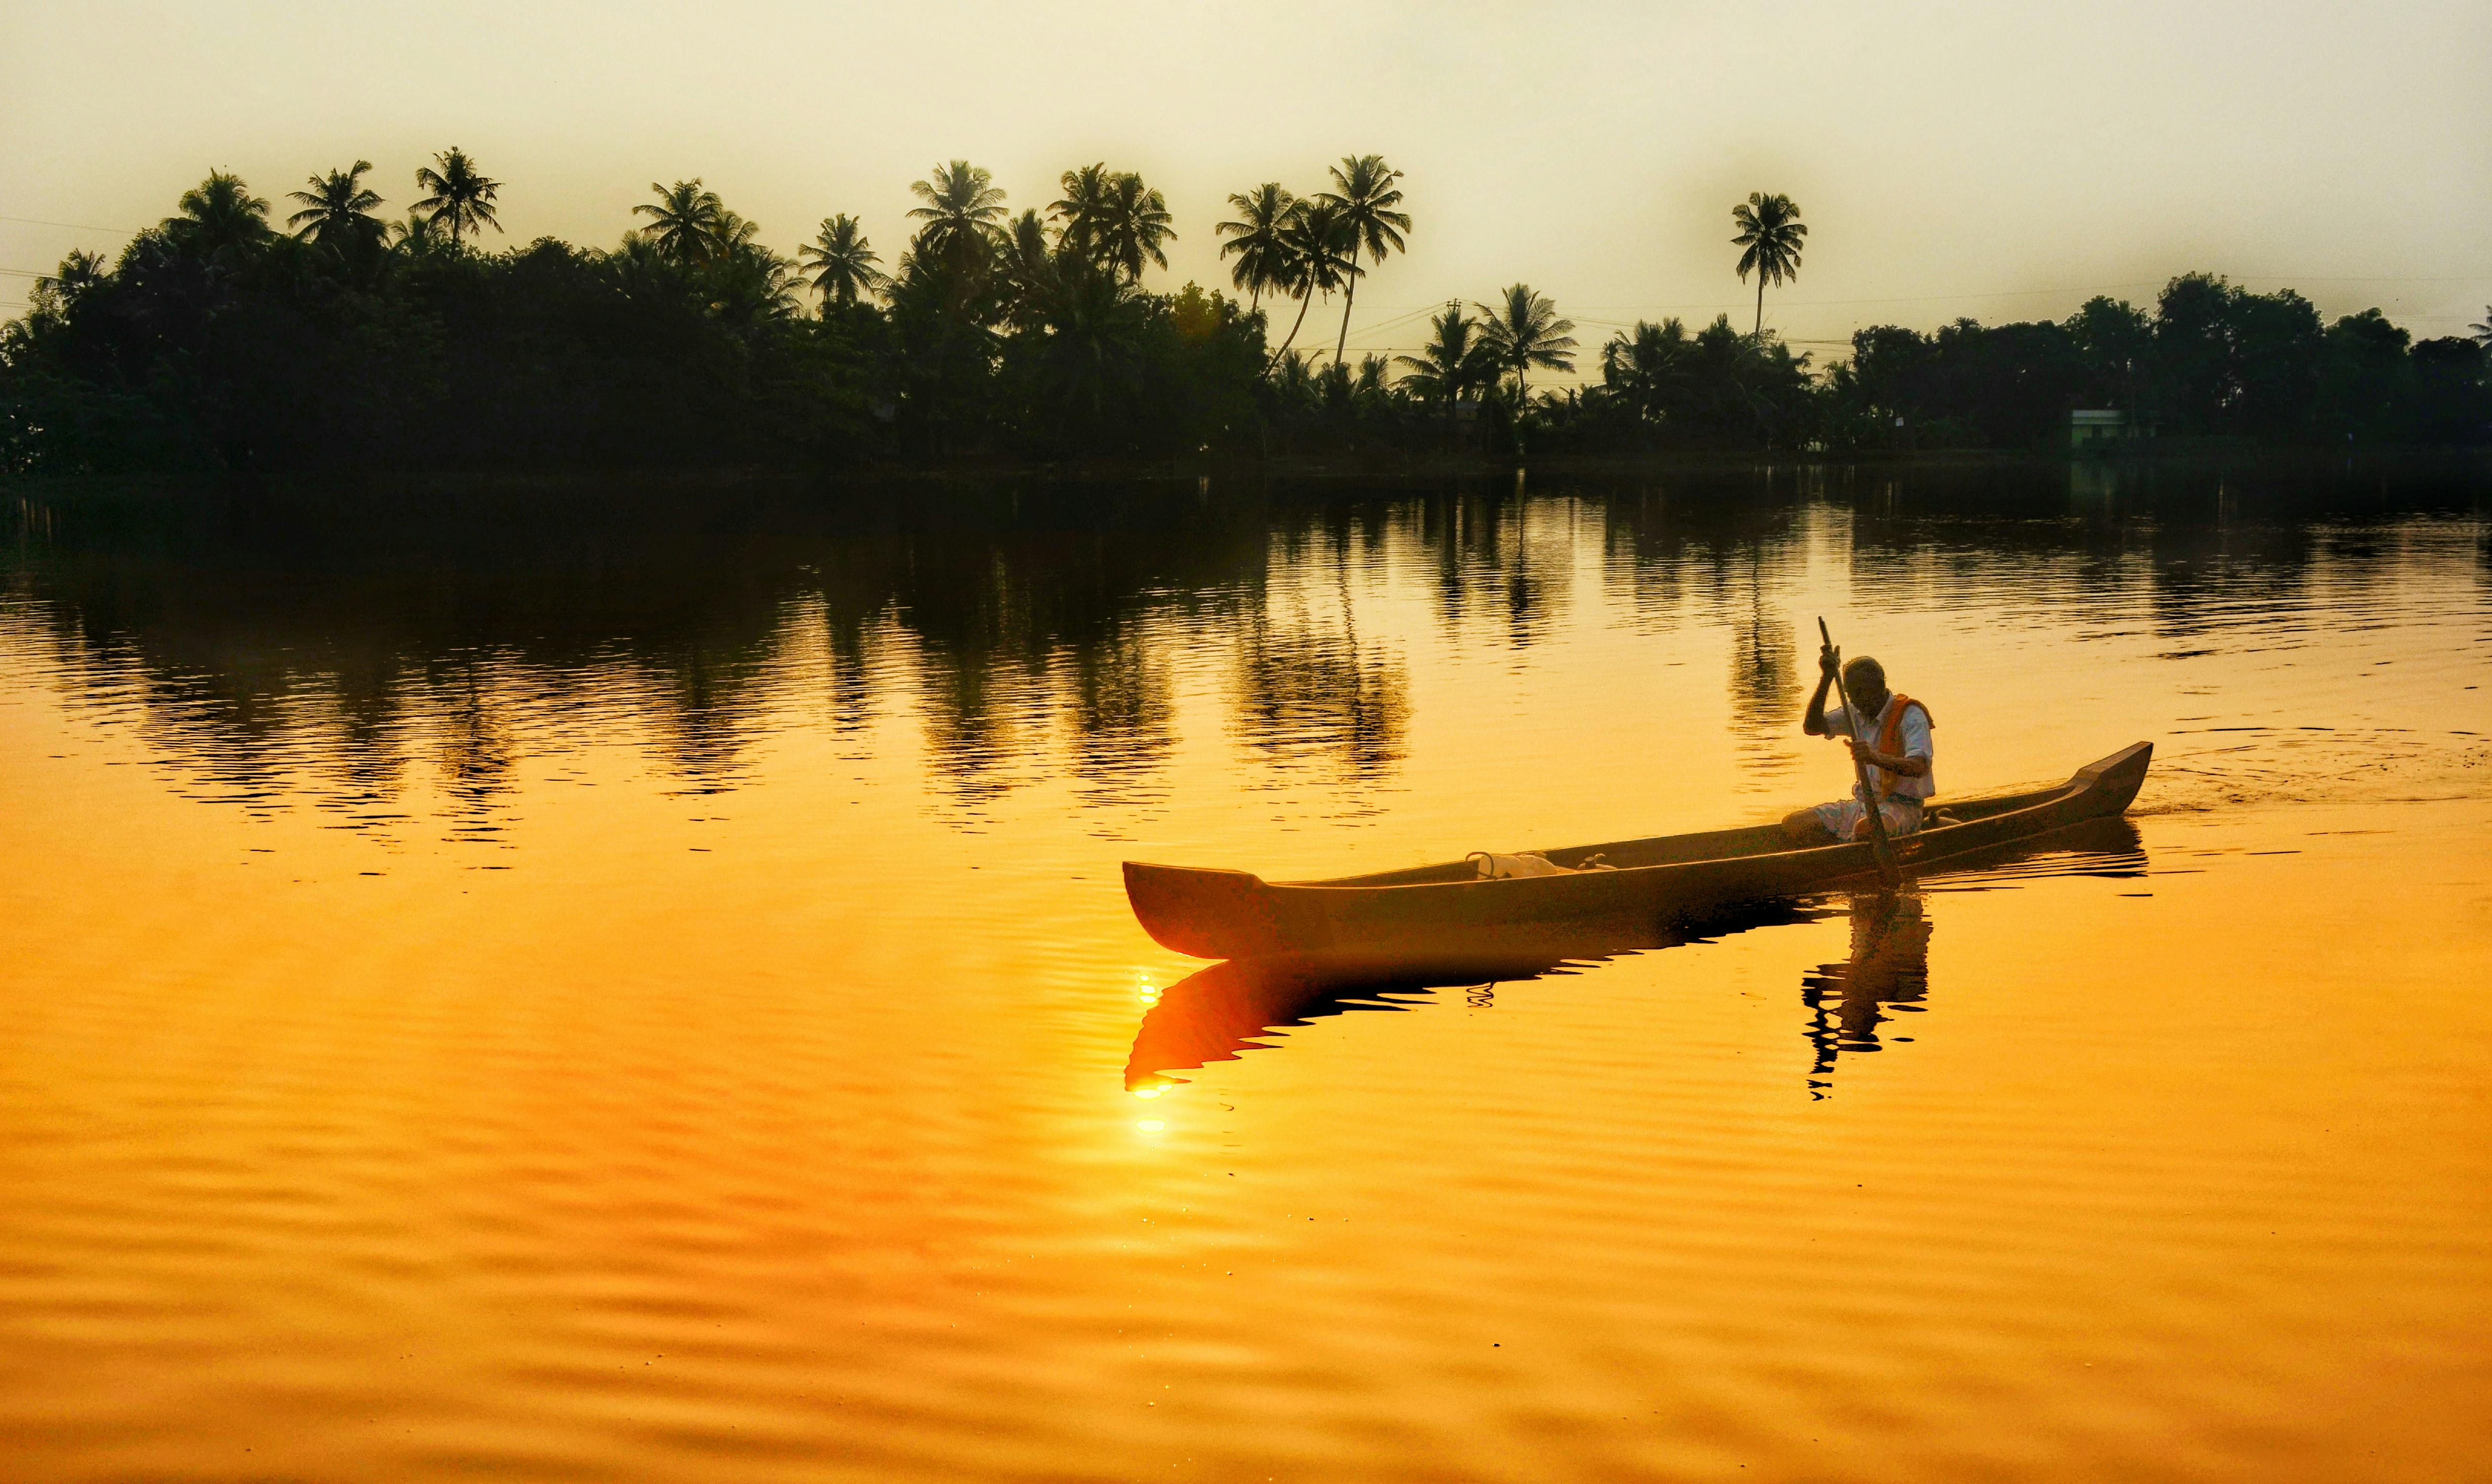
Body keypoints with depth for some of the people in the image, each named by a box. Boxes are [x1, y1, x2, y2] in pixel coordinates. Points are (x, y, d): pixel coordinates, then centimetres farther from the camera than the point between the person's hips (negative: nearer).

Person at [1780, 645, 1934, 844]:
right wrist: (1827, 678, -12)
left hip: (1900, 807, -7)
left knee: (1866, 828, -43)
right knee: (1793, 824, -11)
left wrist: (1876, 758, -47)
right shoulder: (1857, 714, 10)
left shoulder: (1910, 715, -11)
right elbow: (1812, 727, -3)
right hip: (1862, 804, 7)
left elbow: (1919, 767, -27)